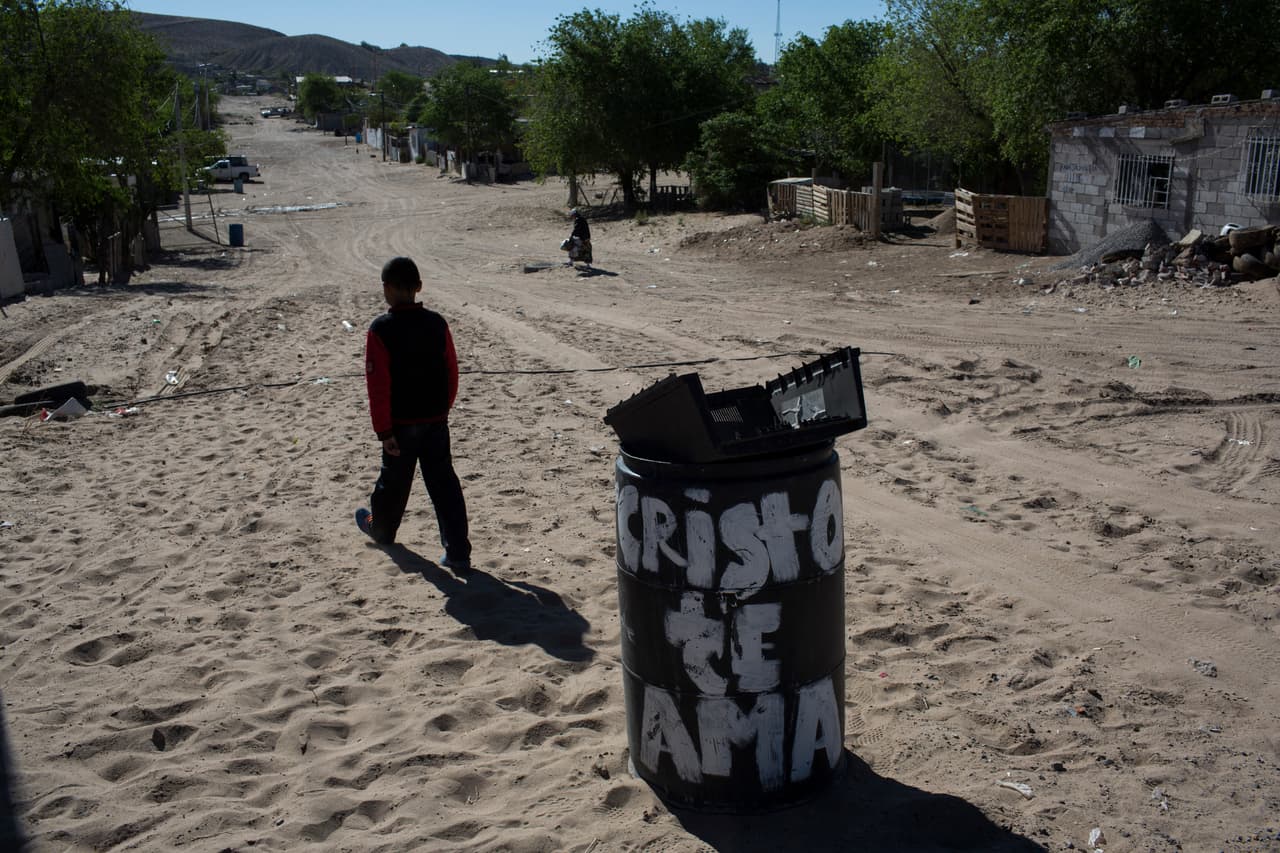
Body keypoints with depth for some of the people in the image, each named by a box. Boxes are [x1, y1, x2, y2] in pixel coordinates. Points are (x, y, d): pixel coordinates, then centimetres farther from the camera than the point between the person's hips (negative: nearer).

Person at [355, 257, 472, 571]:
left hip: (402, 422, -3)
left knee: (394, 480, 17)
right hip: (436, 419, 3)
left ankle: (380, 529, 43)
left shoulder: (380, 329, -14)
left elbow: (378, 384, -15)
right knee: (443, 483, 5)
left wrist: (383, 429, -10)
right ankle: (458, 552, 3)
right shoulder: (437, 323, -1)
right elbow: (452, 372, 6)